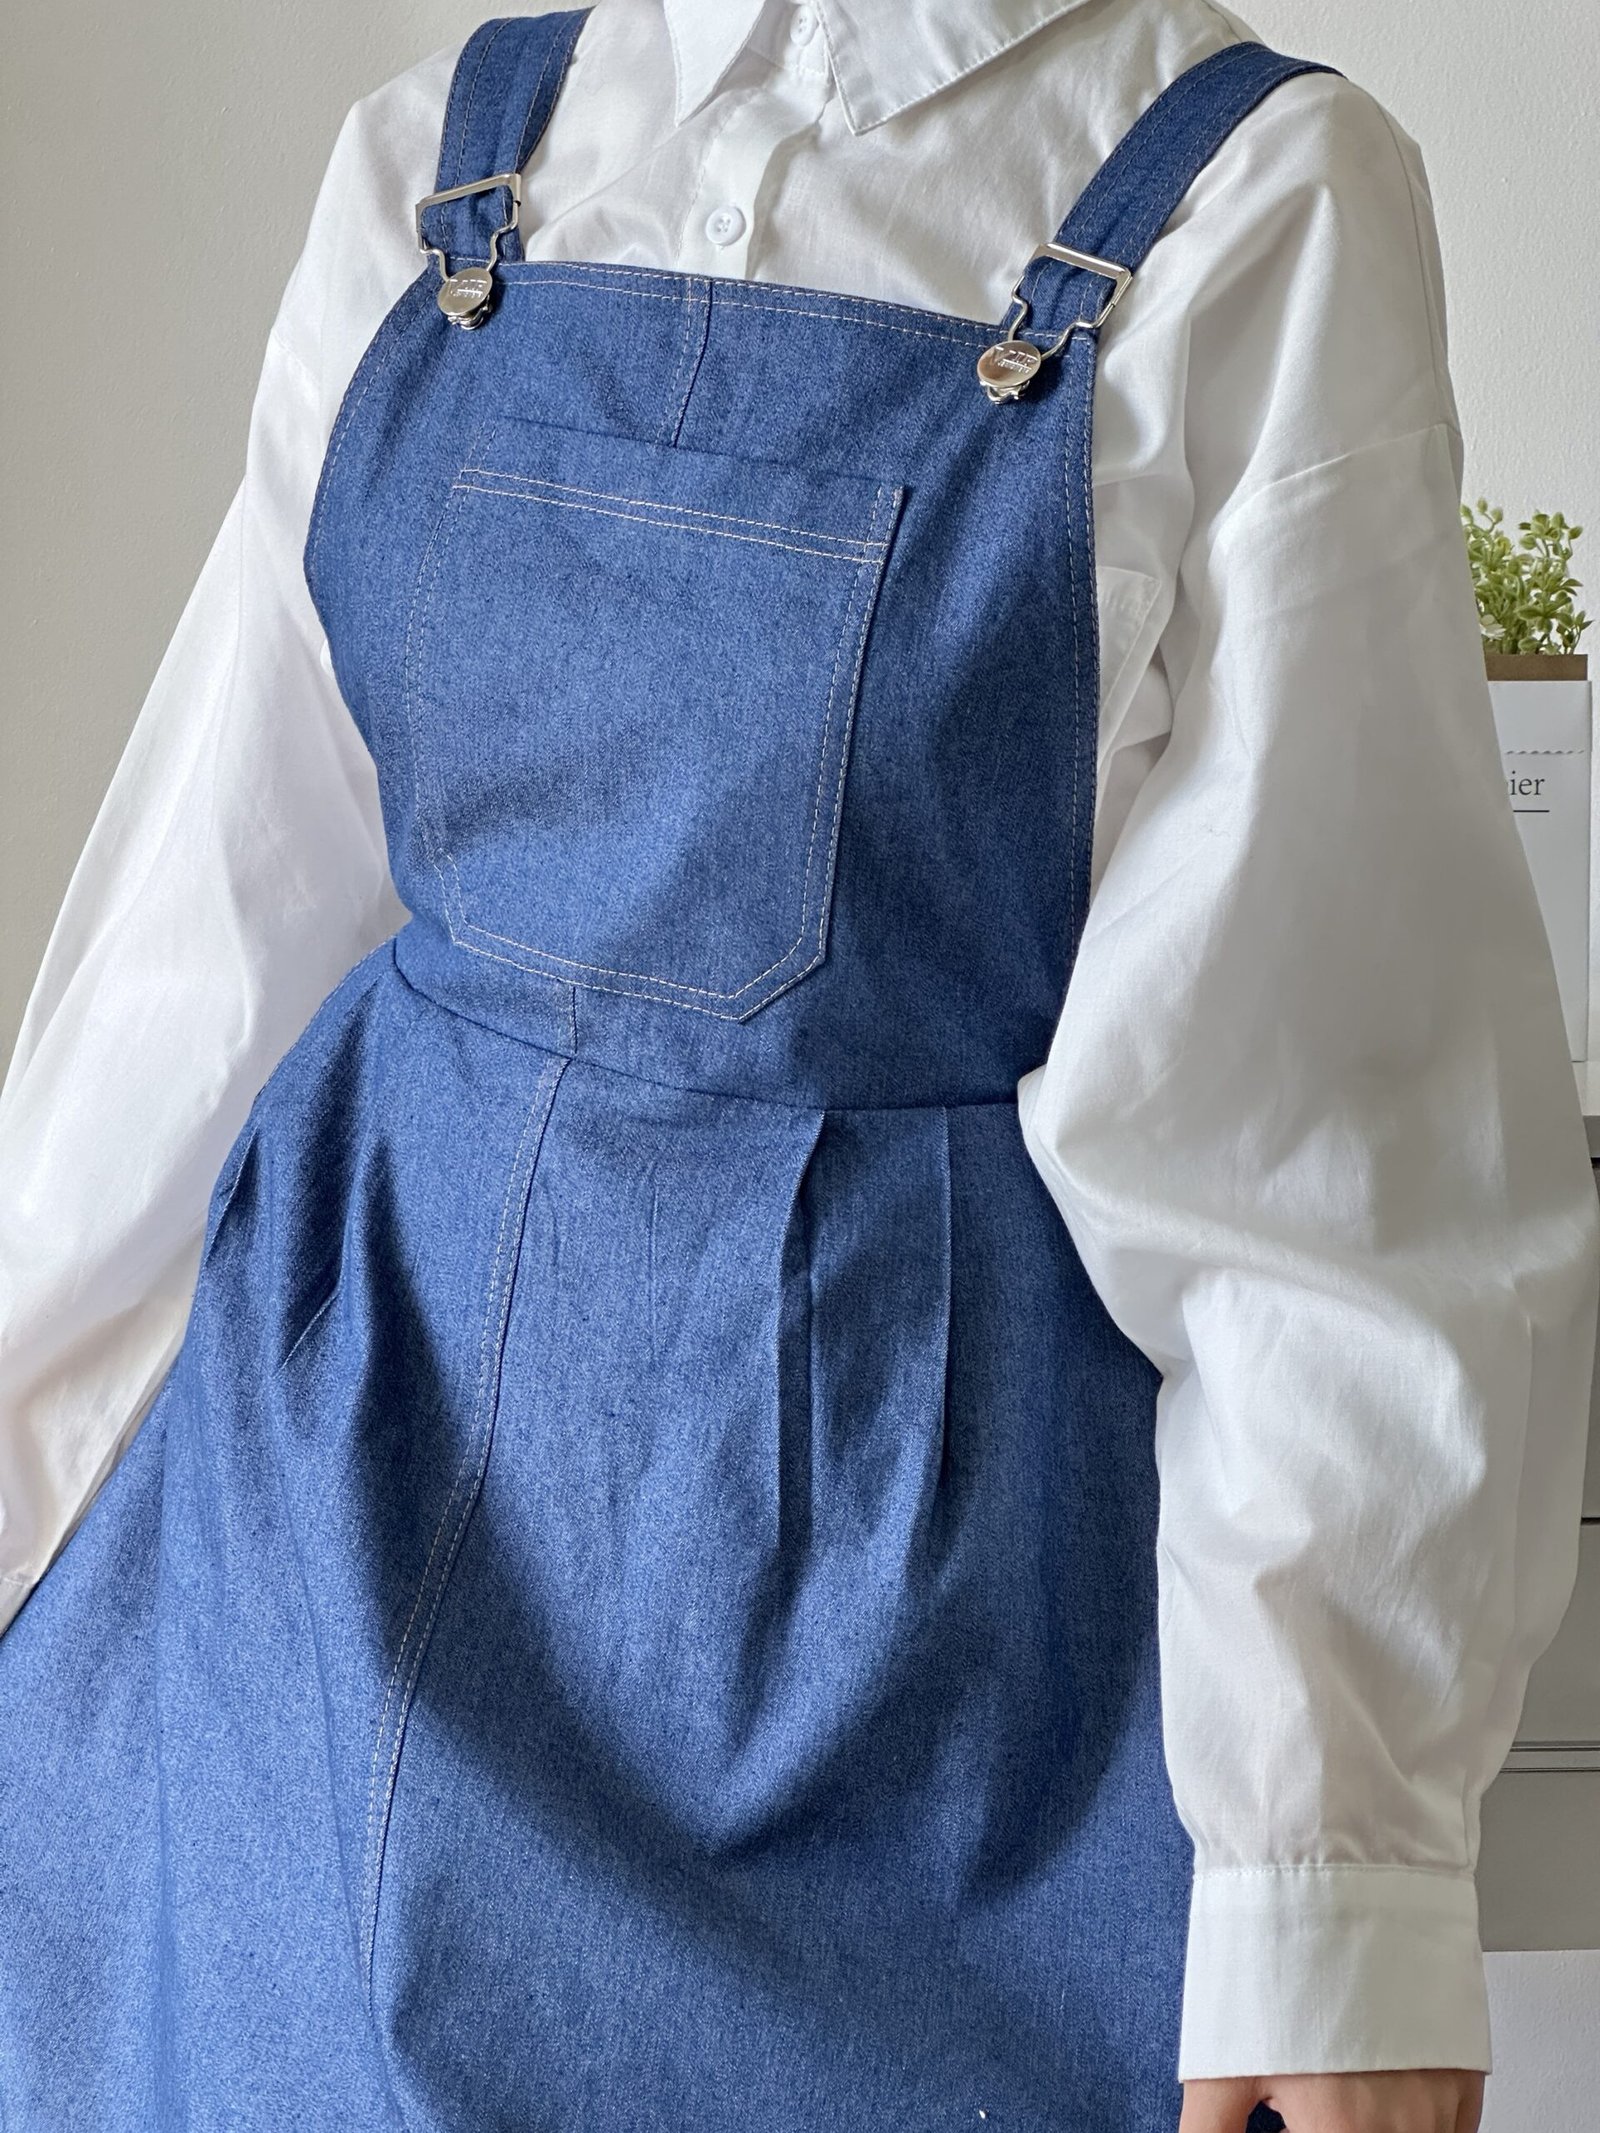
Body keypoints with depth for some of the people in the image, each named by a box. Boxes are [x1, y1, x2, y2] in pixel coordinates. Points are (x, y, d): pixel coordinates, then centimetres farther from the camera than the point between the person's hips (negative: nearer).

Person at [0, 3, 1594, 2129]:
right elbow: (227, 912, 7)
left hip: (916, 1508, -3)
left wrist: (1331, 1836, -14)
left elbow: (1332, 1064, -13)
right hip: (344, 1466, 4)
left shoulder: (1263, 203, -9)